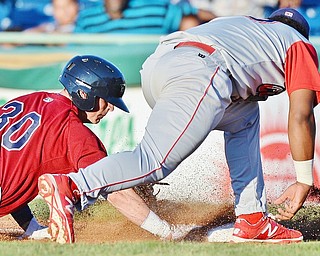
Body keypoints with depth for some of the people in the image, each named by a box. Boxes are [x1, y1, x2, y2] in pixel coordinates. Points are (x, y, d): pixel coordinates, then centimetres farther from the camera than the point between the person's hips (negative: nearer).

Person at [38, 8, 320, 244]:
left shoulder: (243, 23, 42)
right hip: (196, 74, -7)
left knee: (244, 117, 27)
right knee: (154, 161, -19)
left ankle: (252, 221, 19)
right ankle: (70, 187, -40)